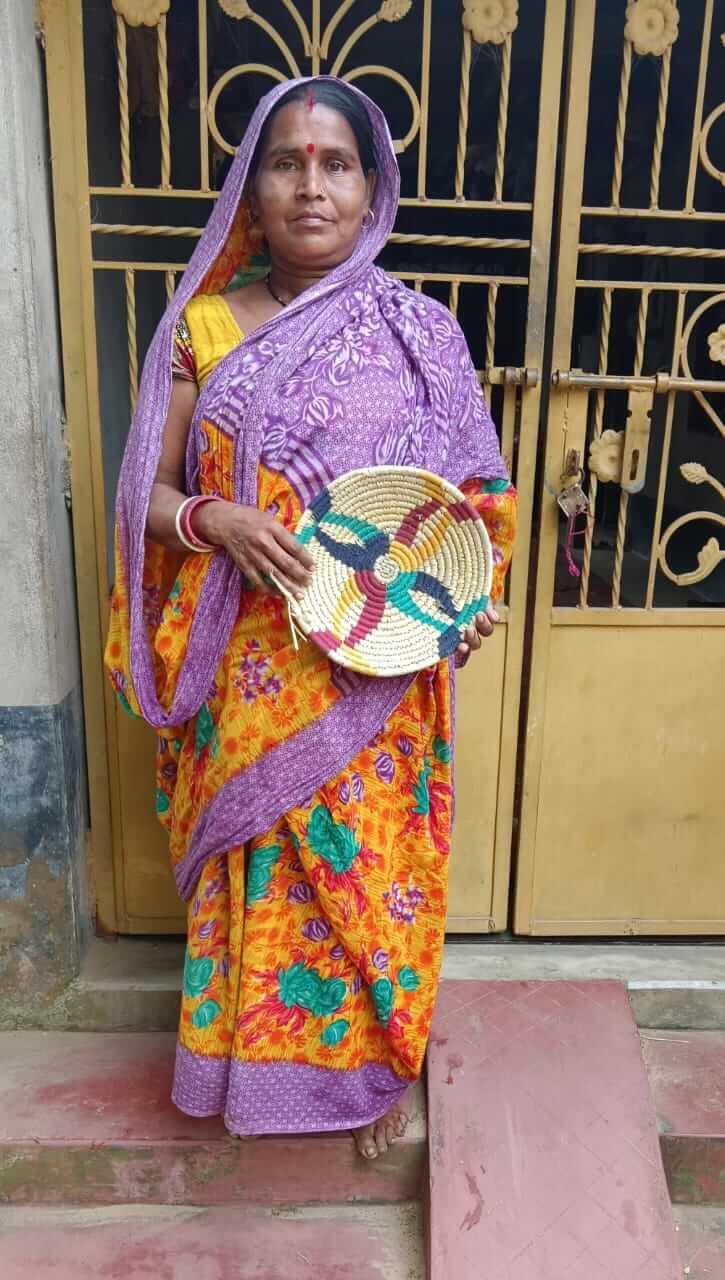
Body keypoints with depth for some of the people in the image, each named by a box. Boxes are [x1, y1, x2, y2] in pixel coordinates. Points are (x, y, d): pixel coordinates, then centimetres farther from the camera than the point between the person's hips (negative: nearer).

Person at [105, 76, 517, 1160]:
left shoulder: (420, 334, 0)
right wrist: (216, 520, -19)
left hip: (375, 680, 0)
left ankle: (372, 1063, 39)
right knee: (254, 868, 15)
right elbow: (150, 493, 2)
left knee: (370, 869, 12)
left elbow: (474, 496, 3)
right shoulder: (203, 325, 1)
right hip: (245, 676, 1)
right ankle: (250, 1048, 43)